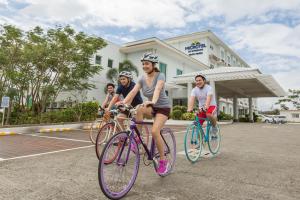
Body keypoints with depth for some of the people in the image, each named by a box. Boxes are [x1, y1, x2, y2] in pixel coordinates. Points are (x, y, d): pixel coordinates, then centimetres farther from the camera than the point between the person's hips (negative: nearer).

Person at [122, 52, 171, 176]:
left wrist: (153, 101, -58)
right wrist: (123, 102, -32)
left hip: (163, 107, -4)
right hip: (152, 107, 5)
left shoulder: (160, 76, -17)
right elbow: (133, 92, -16)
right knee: (140, 109, -31)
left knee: (154, 131, -26)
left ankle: (163, 161, -6)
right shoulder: (142, 78, -3)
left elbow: (157, 89, -38)